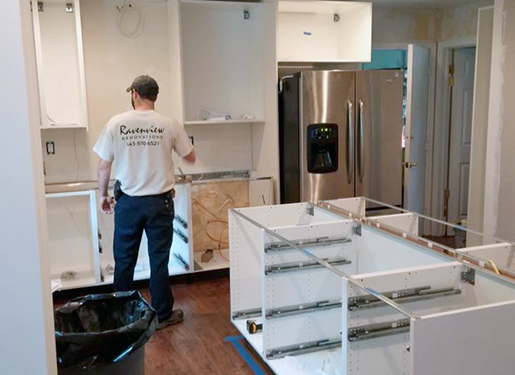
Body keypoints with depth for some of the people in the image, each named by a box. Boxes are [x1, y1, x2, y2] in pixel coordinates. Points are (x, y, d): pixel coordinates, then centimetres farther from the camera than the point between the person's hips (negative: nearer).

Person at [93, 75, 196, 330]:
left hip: (127, 203, 1)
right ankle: (162, 315, 18)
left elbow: (104, 165, -2)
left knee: (124, 261, 12)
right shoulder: (169, 125, -6)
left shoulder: (116, 123, -6)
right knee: (159, 261, 8)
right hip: (160, 203, 0)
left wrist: (103, 195, 13)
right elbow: (191, 157, 6)